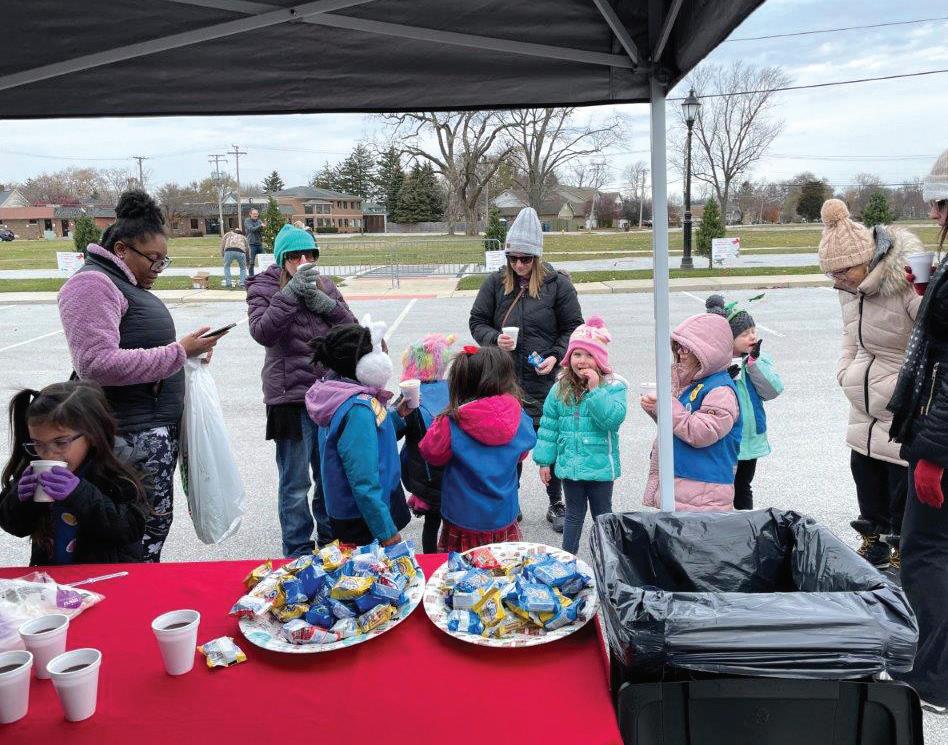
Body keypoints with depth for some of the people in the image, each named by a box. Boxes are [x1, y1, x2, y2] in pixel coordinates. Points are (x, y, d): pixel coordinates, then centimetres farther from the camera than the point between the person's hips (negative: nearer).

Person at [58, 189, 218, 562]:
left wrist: (188, 350, 10)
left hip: (158, 426, 10)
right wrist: (178, 352, -21)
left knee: (158, 522, 14)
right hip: (131, 433, -10)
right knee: (145, 531, -6)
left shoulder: (128, 283, 19)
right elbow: (98, 364, -24)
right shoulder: (91, 283, -12)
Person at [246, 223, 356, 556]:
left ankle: (331, 539, 33)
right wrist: (292, 291, -23)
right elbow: (262, 332, -19)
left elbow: (351, 327, 5)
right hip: (291, 398, -4)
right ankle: (298, 551, 18)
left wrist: (324, 303, -10)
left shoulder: (324, 285, 10)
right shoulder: (264, 288, -2)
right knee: (296, 482, 4)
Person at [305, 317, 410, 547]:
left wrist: (396, 416, 7)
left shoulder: (339, 394, 3)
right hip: (362, 521, -9)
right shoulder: (358, 409, -26)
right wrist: (387, 533, -23)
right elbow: (364, 482, -27)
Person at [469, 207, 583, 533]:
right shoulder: (496, 283, 4)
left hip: (545, 382, -1)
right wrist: (495, 339, -11)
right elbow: (477, 322, 9)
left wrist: (556, 356, -12)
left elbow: (573, 328, 4)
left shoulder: (557, 284, -1)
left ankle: (556, 504, 26)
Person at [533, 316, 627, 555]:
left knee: (602, 514, 15)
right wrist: (544, 460, 3)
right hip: (569, 464, 3)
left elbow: (613, 418, -26)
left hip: (600, 465, -3)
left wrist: (594, 390, -28)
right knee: (574, 514, 19)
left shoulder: (613, 386, -12)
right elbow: (549, 426, 4)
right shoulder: (560, 389, -1)